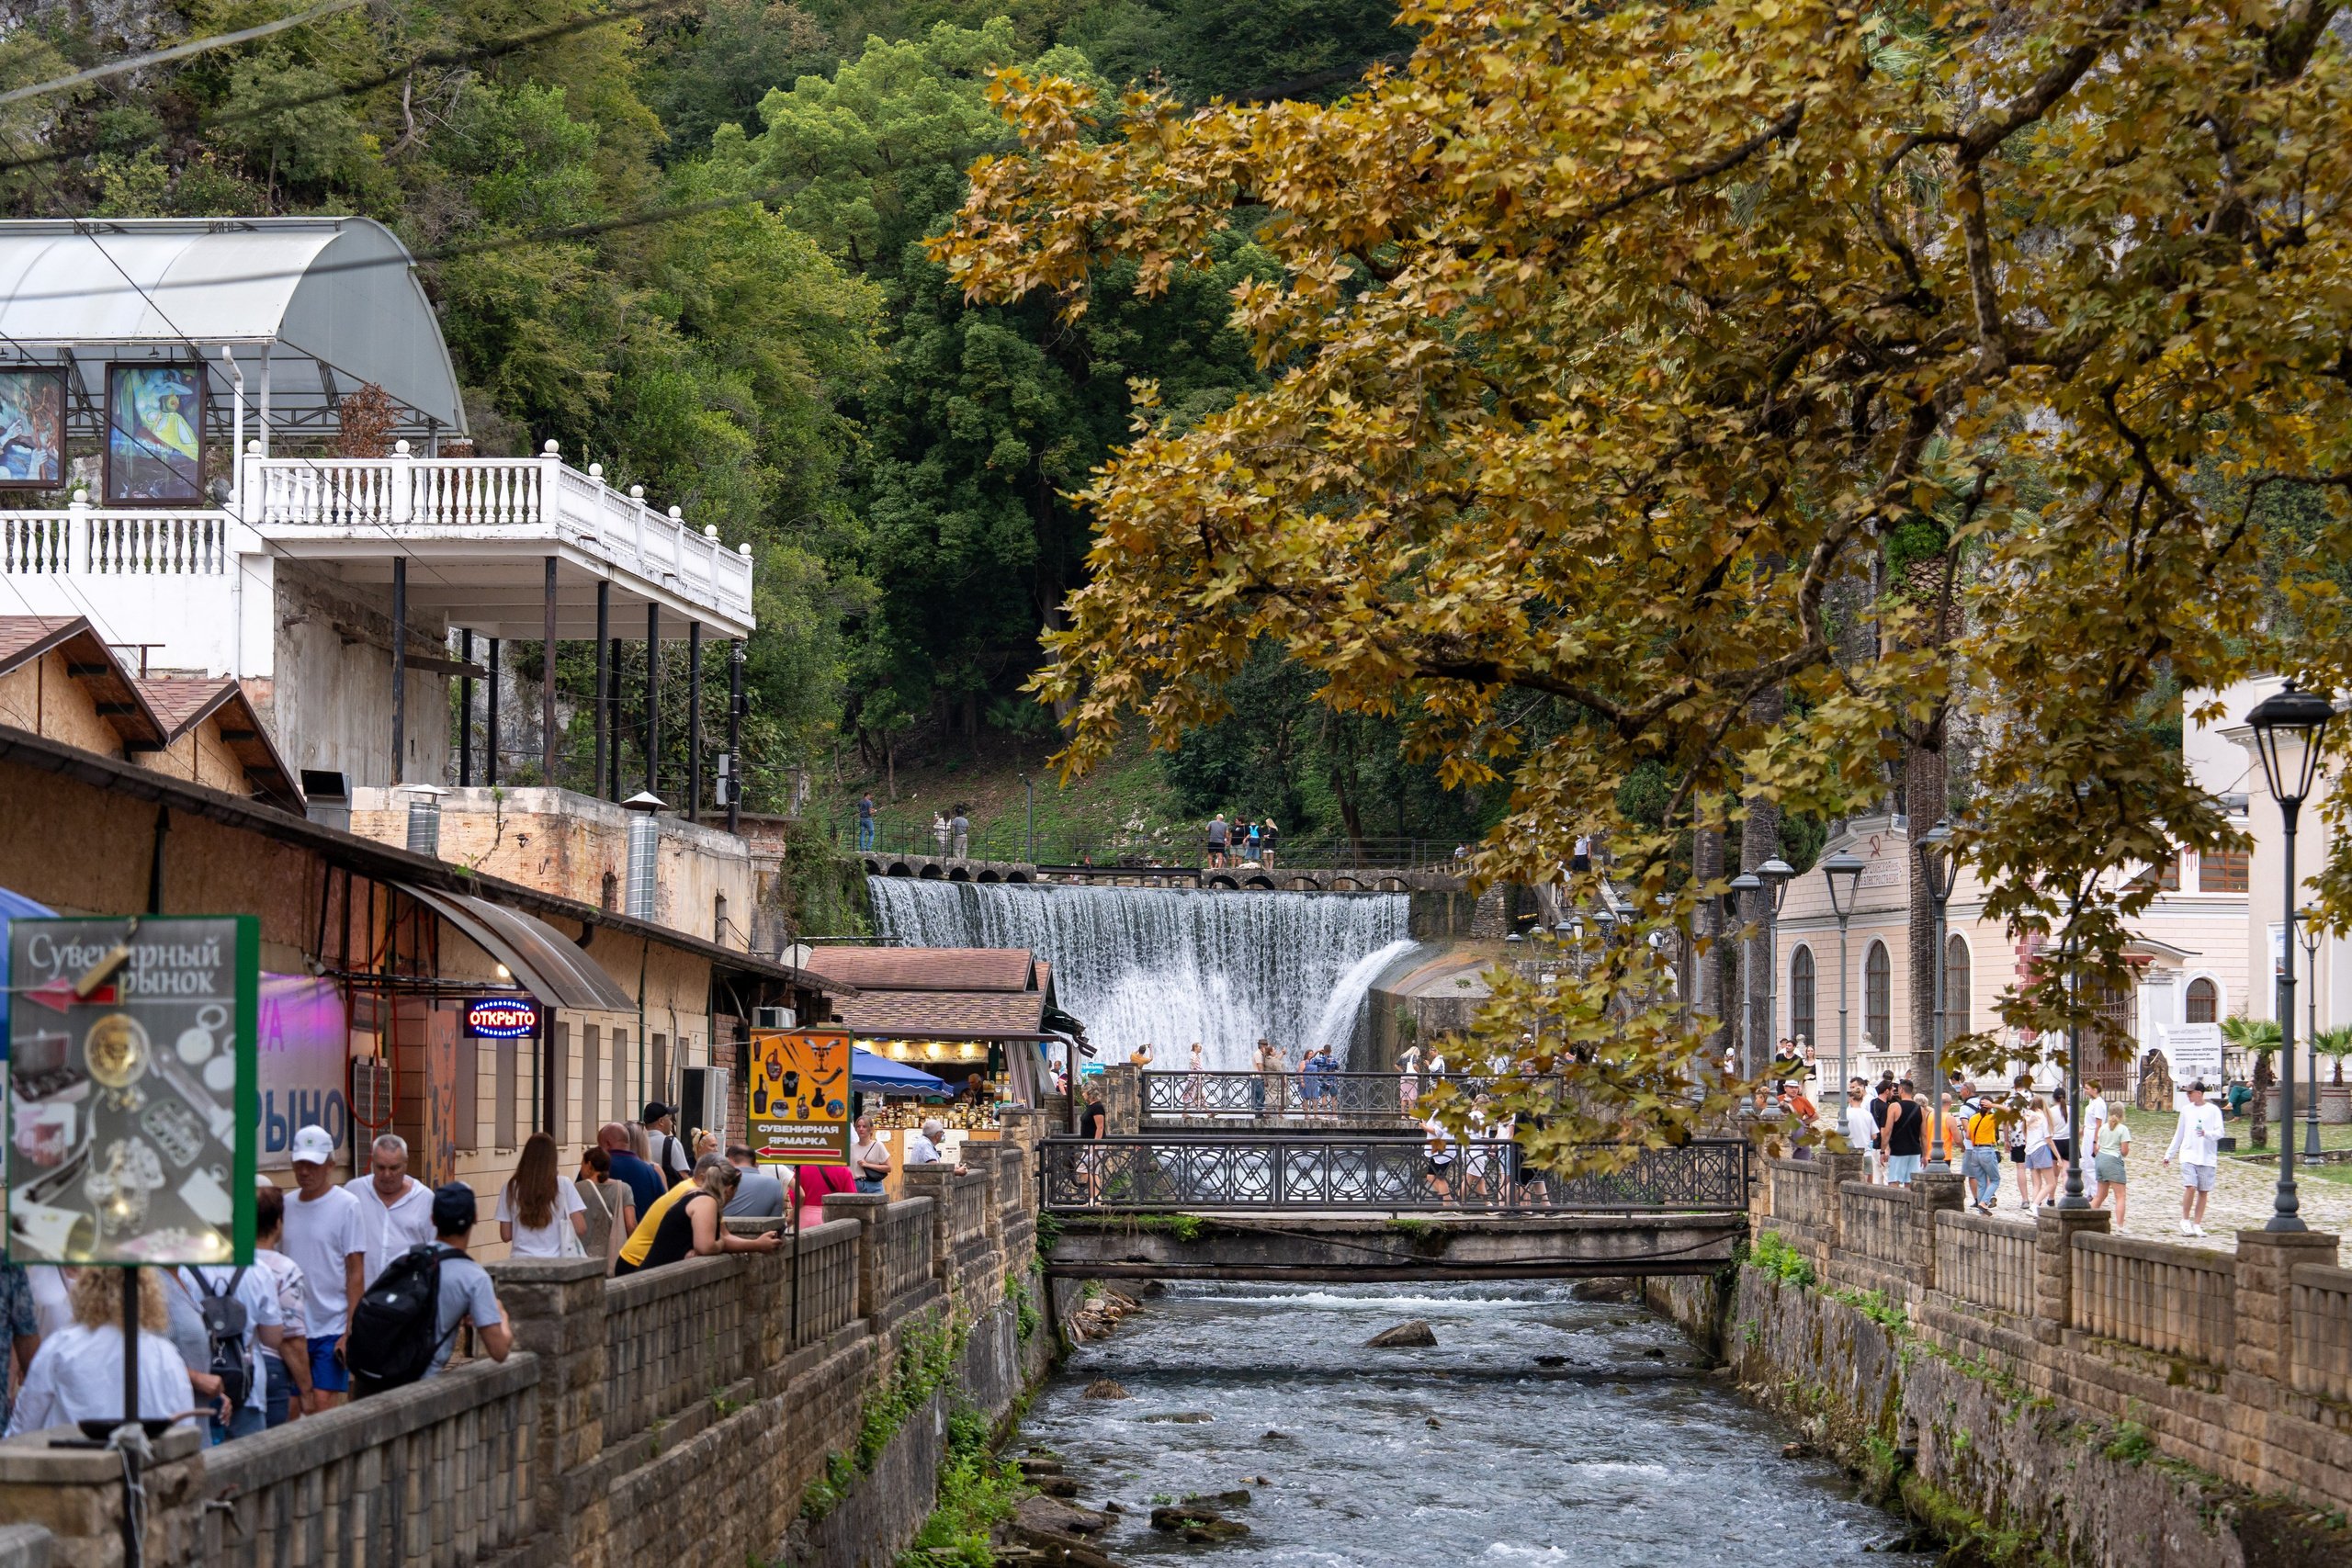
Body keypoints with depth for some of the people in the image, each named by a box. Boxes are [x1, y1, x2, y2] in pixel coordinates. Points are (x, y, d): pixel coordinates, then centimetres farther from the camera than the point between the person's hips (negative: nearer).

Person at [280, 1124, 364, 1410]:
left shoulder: (346, 1205, -4)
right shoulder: (286, 1205, 10)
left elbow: (356, 1273, -6)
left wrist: (351, 1330, -12)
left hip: (332, 1327, -5)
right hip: (292, 1328, 5)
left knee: (323, 1405, -12)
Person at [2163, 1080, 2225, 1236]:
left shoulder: (2213, 1110, 3)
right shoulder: (2186, 1111, 12)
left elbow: (2220, 1132, -5)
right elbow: (2179, 1135, 20)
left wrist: (2207, 1134, -25)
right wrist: (2169, 1154, 20)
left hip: (2207, 1157, -1)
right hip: (2189, 1156, 1)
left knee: (2204, 1192, 1)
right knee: (2190, 1187, -14)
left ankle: (2197, 1225, 9)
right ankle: (2185, 1220, 0)